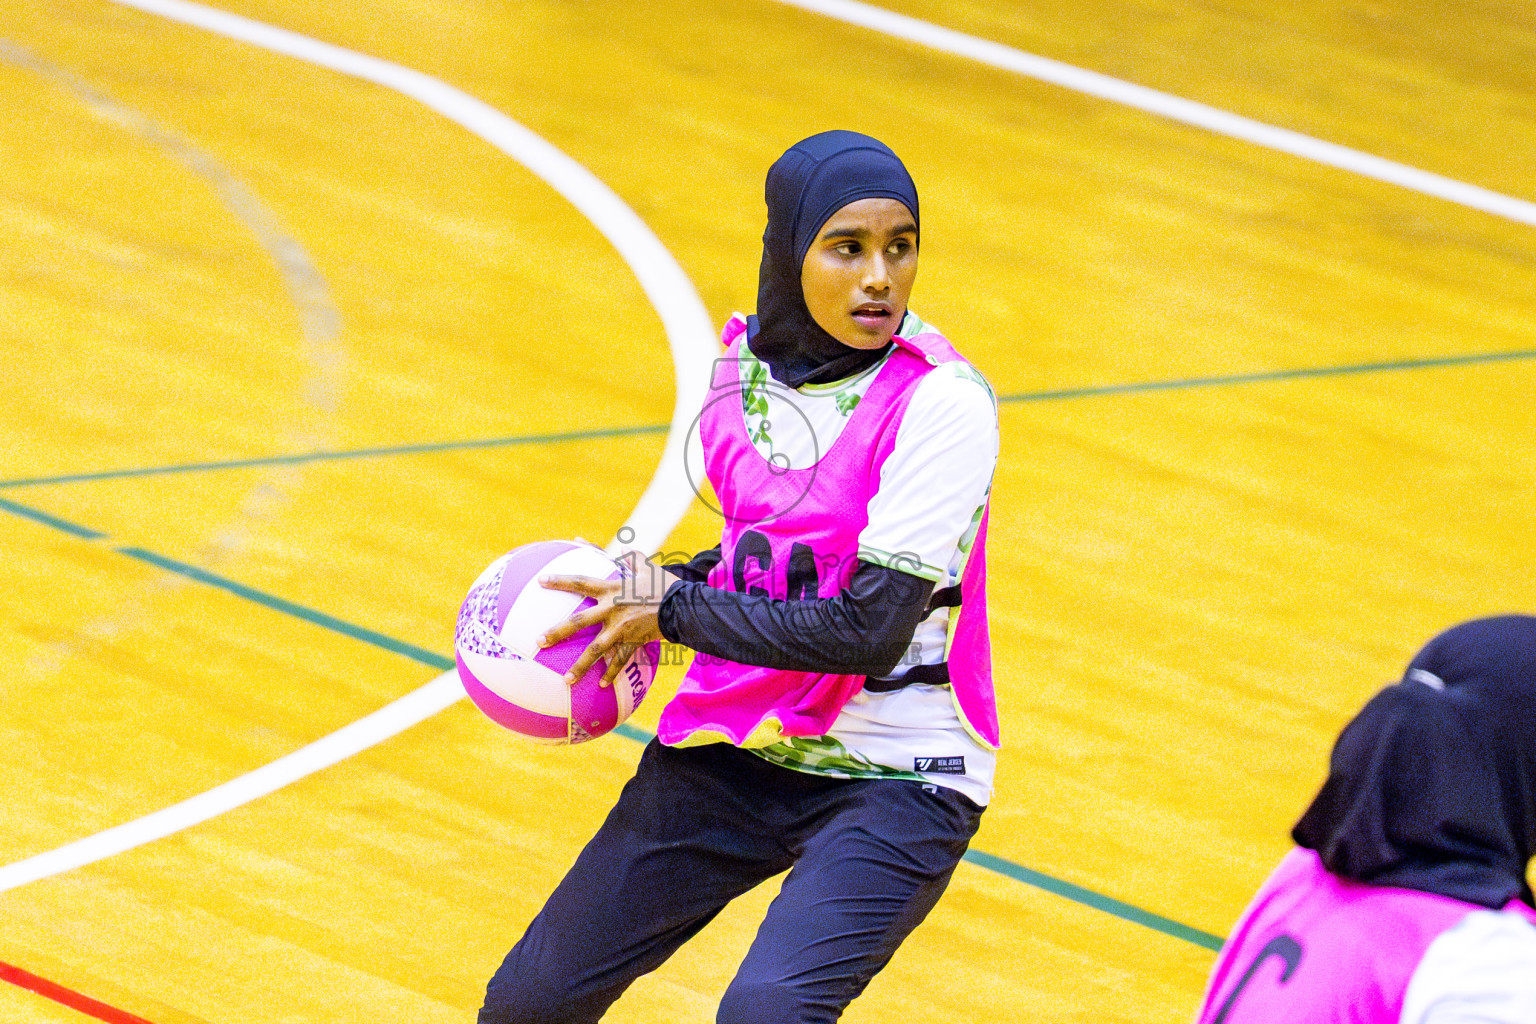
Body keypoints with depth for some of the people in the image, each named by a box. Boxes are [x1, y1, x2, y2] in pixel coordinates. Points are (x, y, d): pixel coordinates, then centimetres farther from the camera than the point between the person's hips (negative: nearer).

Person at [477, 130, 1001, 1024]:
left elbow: (870, 629, -23)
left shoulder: (943, 402, -19)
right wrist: (640, 593, 4)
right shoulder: (744, 359, 1)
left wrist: (672, 610, -13)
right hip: (735, 749, 6)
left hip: (896, 777, -6)